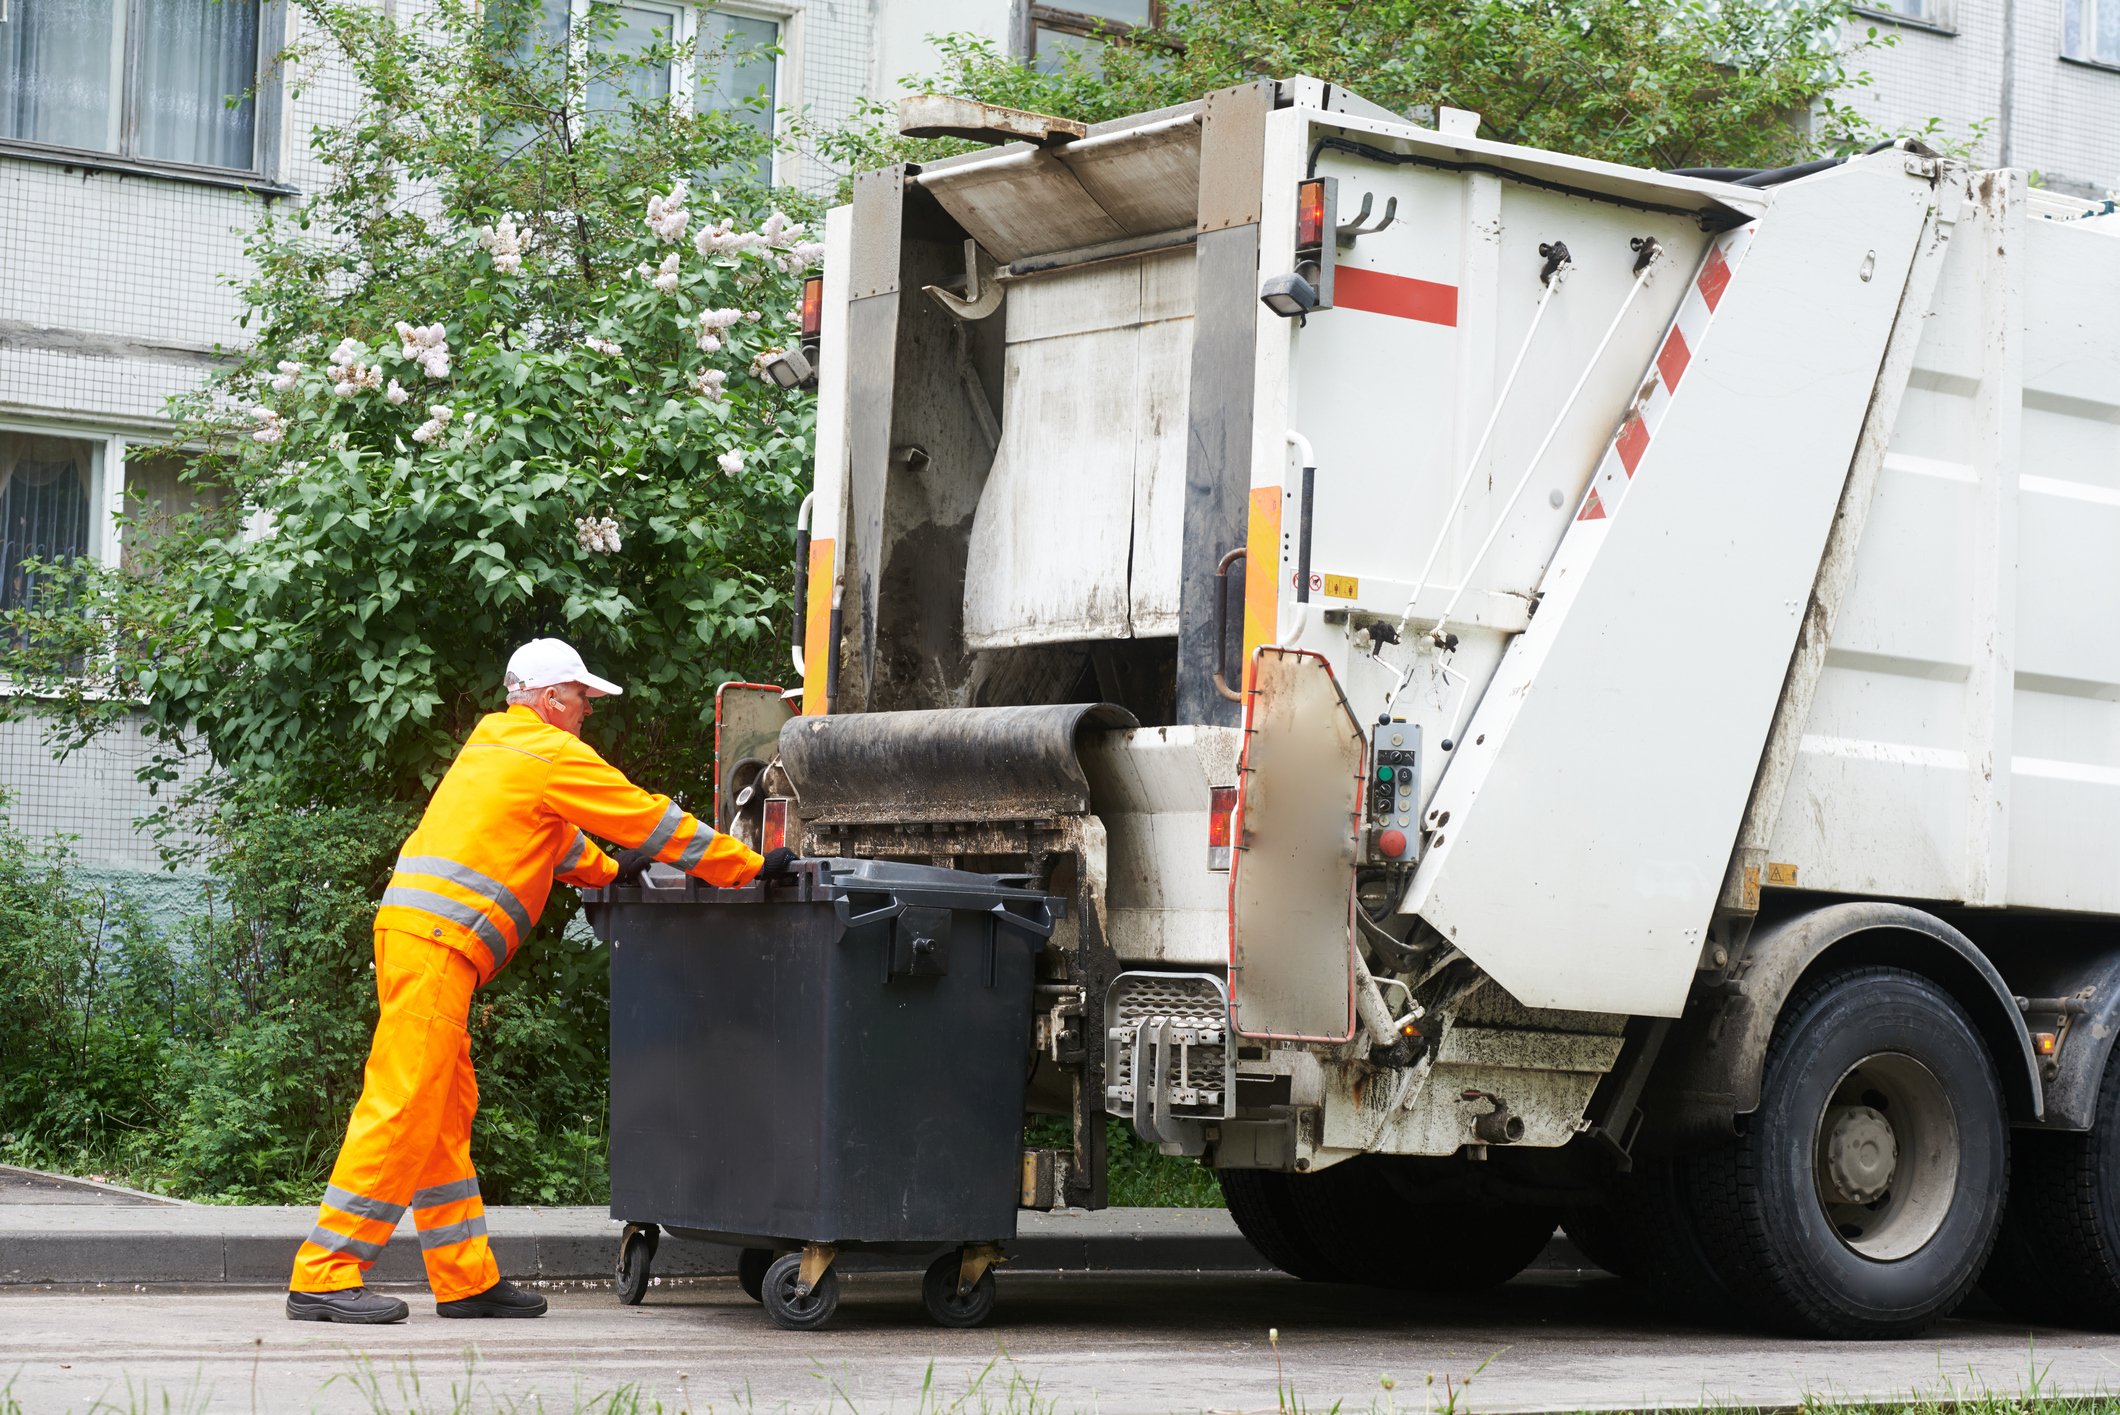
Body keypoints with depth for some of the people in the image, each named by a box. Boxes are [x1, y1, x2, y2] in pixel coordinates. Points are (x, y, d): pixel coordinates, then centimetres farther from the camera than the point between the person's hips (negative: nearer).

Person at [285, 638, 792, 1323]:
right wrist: (752, 865, 5)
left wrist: (607, 870, 36)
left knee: (445, 1114, 11)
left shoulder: (495, 745, 25)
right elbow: (652, 821, -1)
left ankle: (466, 1279, 14)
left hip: (413, 932, 10)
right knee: (402, 1110, -12)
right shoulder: (552, 754, -3)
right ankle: (323, 1277, -13)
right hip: (436, 941, -10)